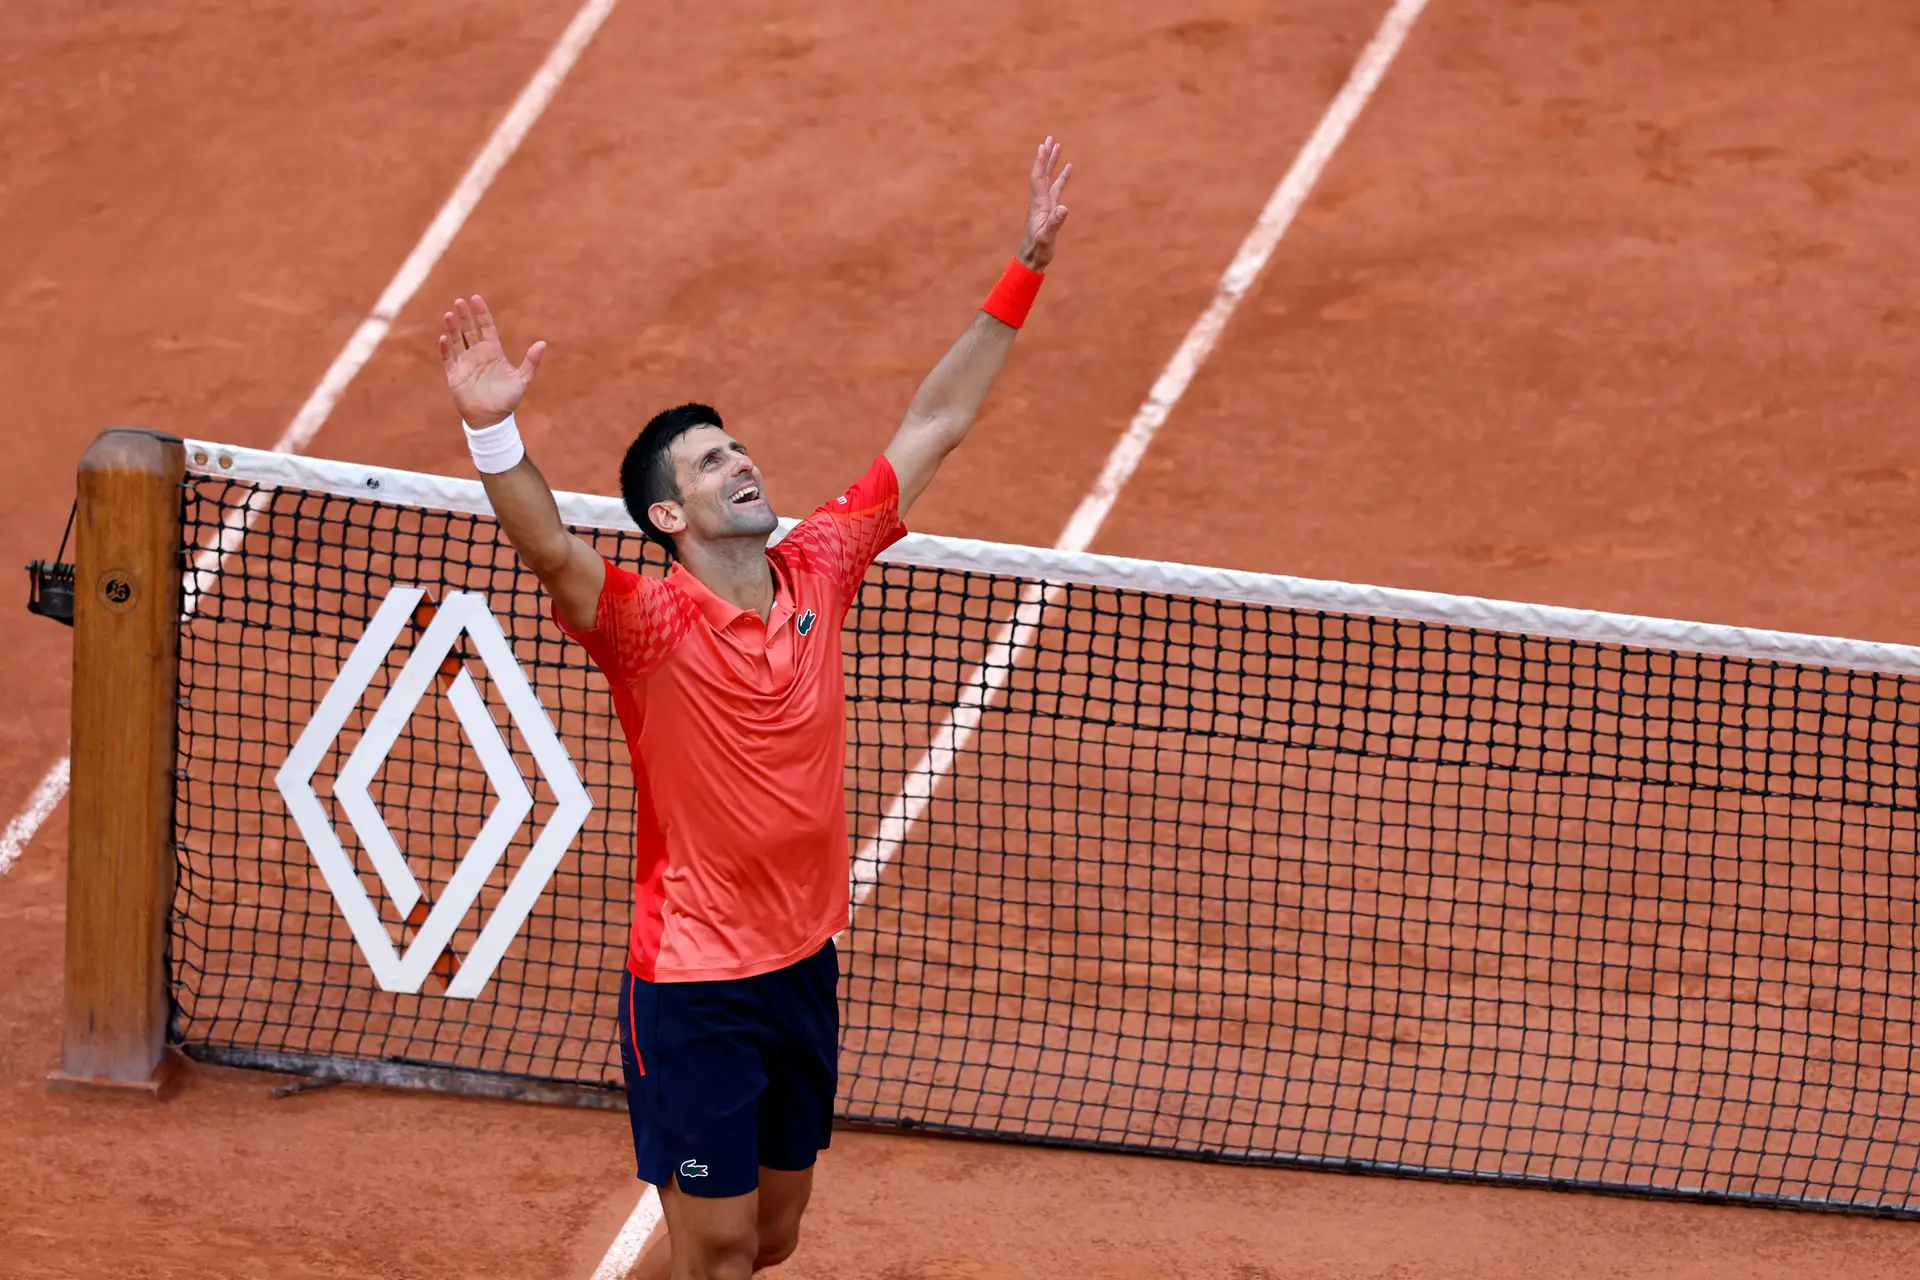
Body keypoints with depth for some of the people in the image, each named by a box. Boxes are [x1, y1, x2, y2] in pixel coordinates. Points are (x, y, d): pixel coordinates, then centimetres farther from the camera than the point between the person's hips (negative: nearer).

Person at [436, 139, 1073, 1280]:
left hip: (804, 964, 6)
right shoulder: (651, 625, -17)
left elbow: (934, 427, 5)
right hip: (693, 988, -6)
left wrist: (1026, 269, 4)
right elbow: (552, 552, -38)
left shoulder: (817, 571, -1)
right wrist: (493, 429, -55)